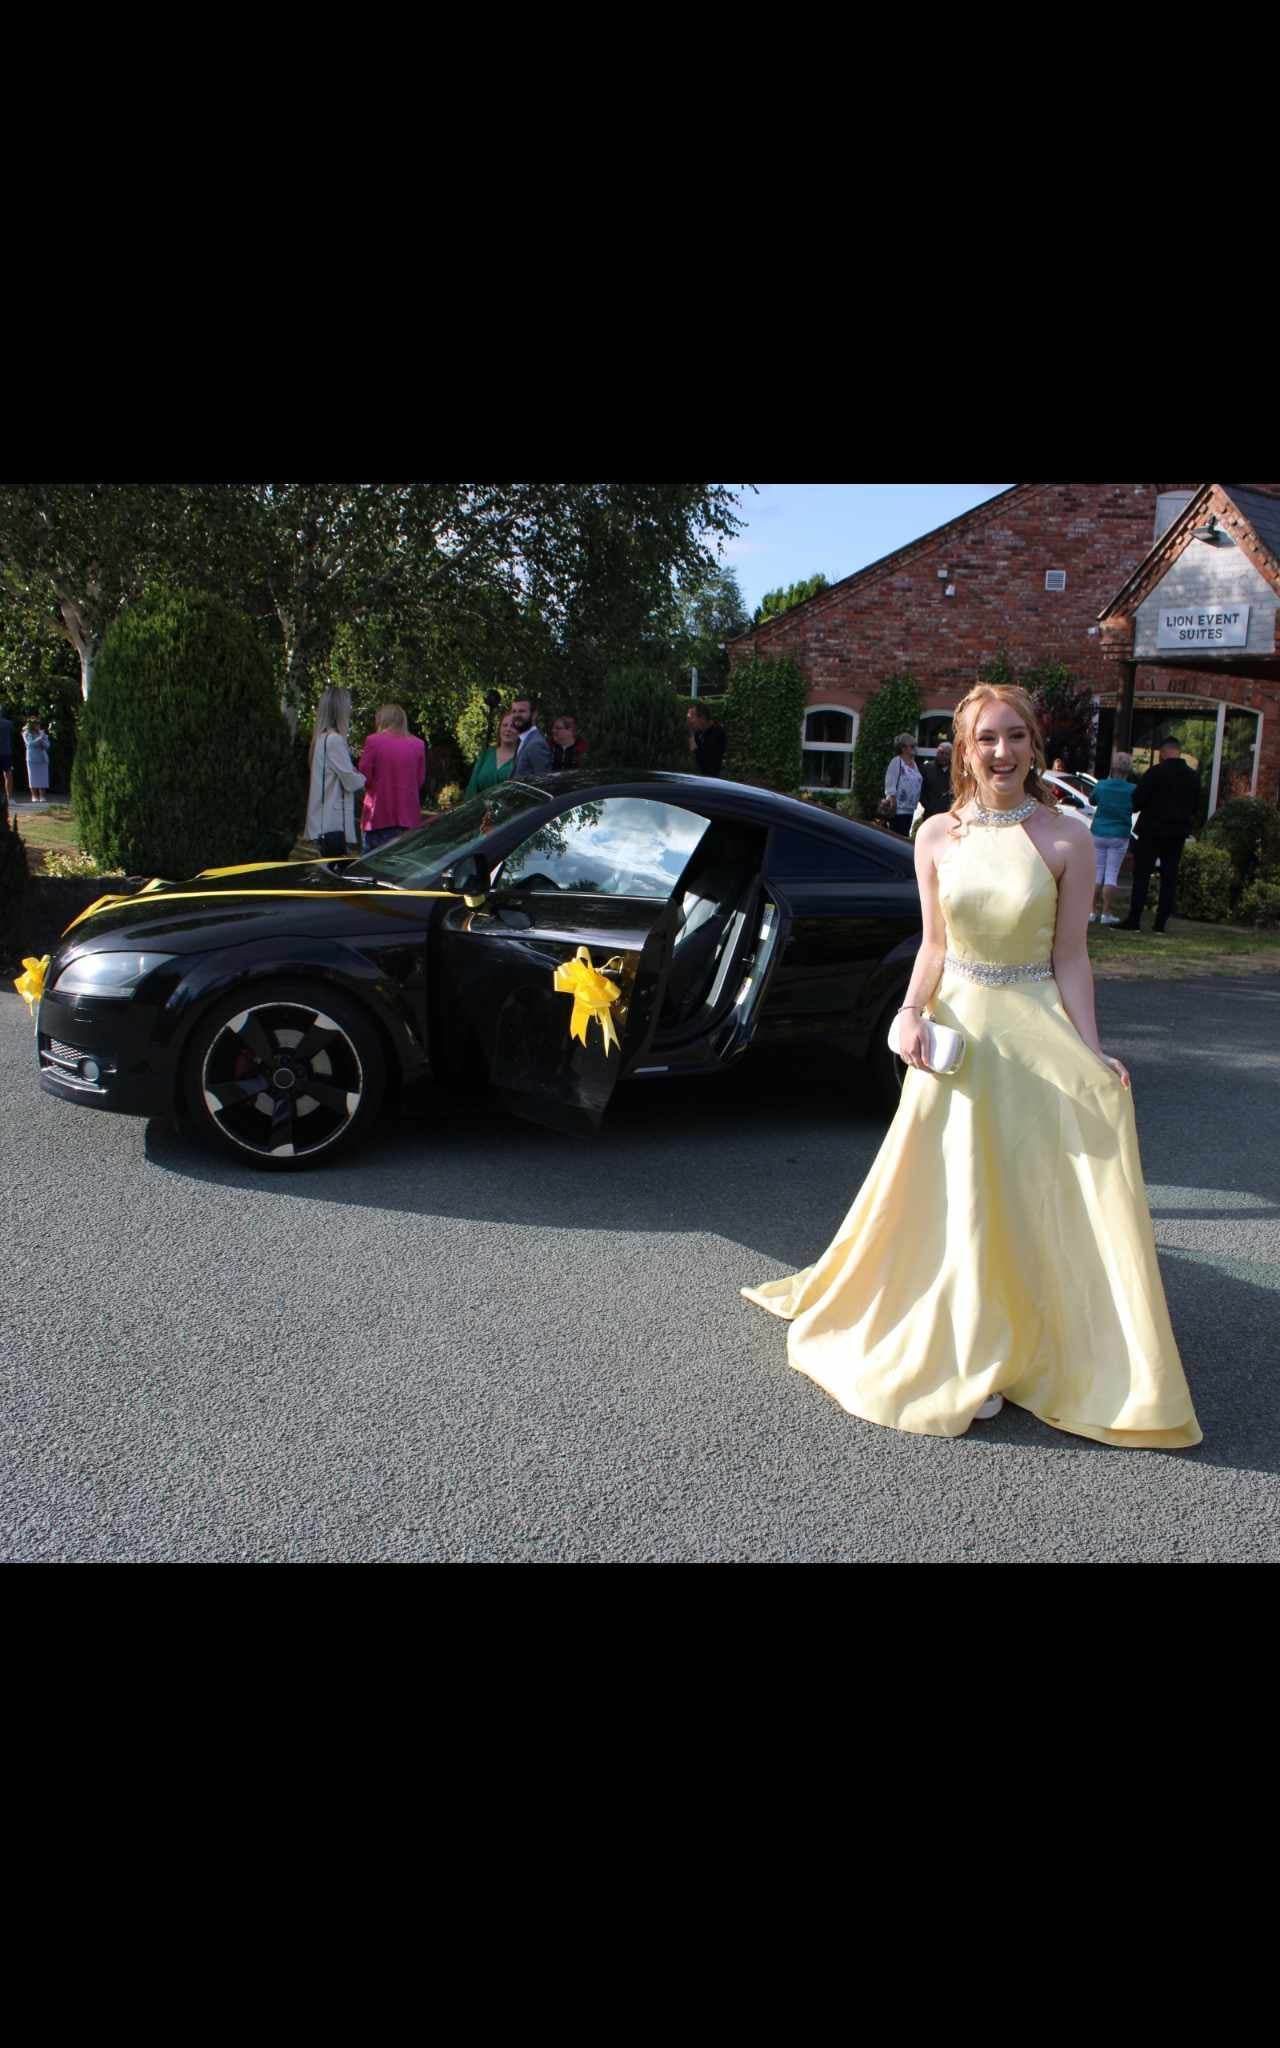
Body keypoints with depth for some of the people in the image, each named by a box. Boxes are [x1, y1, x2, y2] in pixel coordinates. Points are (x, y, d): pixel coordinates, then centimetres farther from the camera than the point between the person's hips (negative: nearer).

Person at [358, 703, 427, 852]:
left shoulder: (373, 741, -6)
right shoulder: (418, 744, 3)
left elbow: (364, 777, -5)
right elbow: (420, 780, 8)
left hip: (379, 816, -2)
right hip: (408, 816, 3)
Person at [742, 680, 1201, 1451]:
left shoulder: (1066, 839, -7)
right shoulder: (937, 837, 1)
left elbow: (1070, 957, -5)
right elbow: (934, 945, 7)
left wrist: (1090, 1053, -13)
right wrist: (914, 1012, -10)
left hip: (1036, 1031, -2)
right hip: (957, 1027, 3)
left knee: (1039, 1199, 3)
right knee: (954, 1200, 10)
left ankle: (1017, 1353, 22)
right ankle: (970, 1359, 30)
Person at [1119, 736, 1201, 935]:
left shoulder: (1155, 773, -12)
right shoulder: (1193, 777, 7)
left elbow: (1138, 799, -12)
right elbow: (1195, 806, 14)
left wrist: (1135, 809, 8)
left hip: (1152, 830, -5)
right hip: (1178, 834, 5)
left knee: (1141, 875, -2)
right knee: (1169, 878, 8)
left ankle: (1134, 920, -7)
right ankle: (1161, 922, 7)